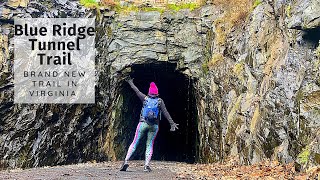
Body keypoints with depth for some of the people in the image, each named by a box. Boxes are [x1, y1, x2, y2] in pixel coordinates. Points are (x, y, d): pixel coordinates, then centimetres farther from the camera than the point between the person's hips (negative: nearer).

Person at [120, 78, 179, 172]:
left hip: (143, 123, 0)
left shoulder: (145, 98, 4)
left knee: (135, 142, 4)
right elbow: (165, 113, -4)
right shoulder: (160, 101, 1)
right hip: (154, 125, 0)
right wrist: (172, 123, -4)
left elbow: (137, 91, 18)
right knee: (150, 145, 9)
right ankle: (146, 165, -2)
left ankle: (126, 161, -6)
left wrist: (130, 83, 34)